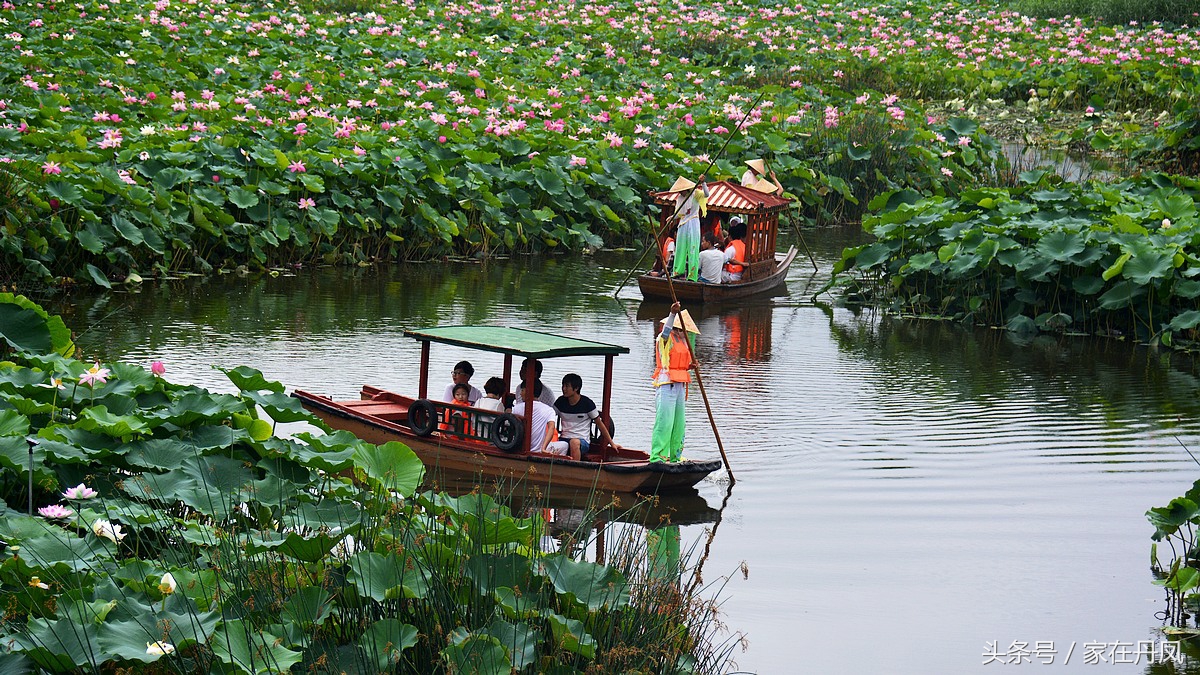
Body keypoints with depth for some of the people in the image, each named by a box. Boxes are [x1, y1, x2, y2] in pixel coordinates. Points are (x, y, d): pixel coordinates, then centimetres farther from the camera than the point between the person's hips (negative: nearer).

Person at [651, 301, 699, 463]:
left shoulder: (682, 340, 19)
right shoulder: (665, 339, -7)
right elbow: (666, 330, -32)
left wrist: (689, 366, 3)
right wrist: (673, 313, -46)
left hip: (680, 386, 9)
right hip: (666, 385, -9)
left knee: (679, 423, 12)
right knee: (665, 422, -14)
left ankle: (675, 456, 20)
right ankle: (657, 456, -14)